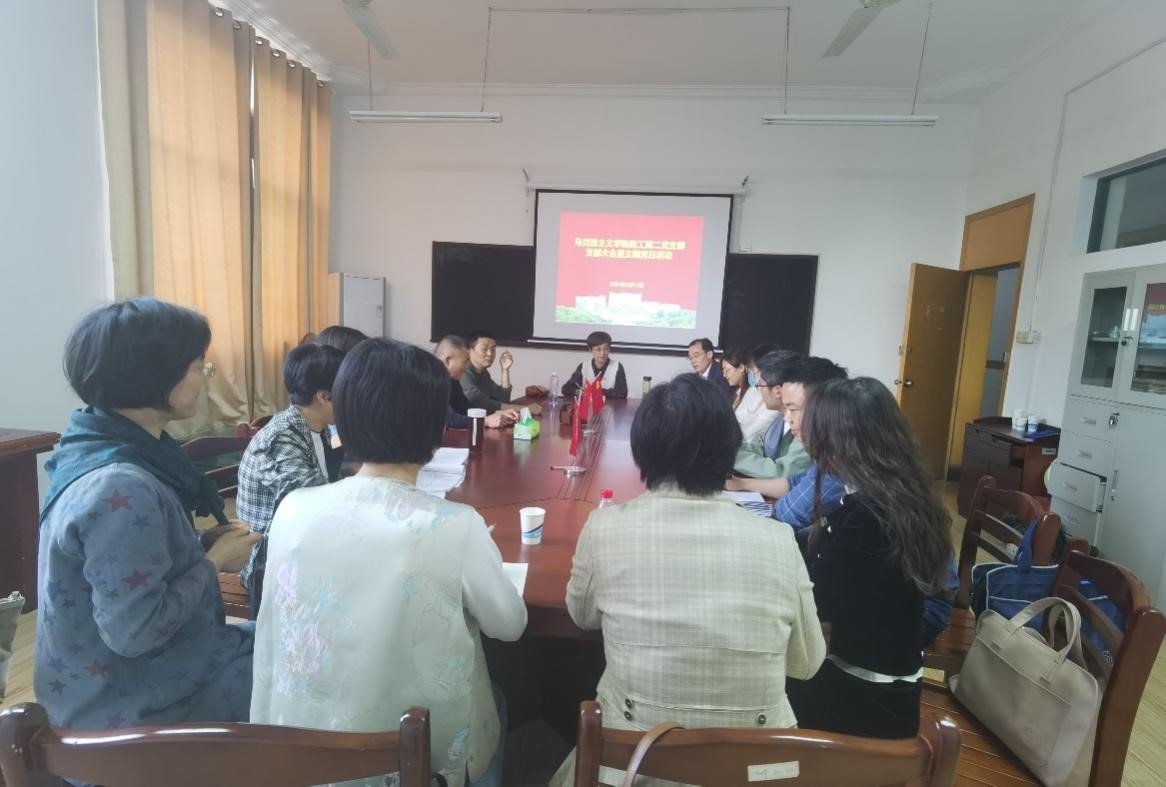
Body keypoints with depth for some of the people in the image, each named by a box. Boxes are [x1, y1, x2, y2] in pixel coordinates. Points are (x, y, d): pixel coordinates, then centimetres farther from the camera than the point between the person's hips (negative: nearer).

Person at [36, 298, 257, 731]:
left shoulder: (116, 449, -1)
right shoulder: (120, 488, -31)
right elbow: (135, 630, -28)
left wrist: (208, 549, -4)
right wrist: (216, 560, -17)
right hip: (126, 703, -8)